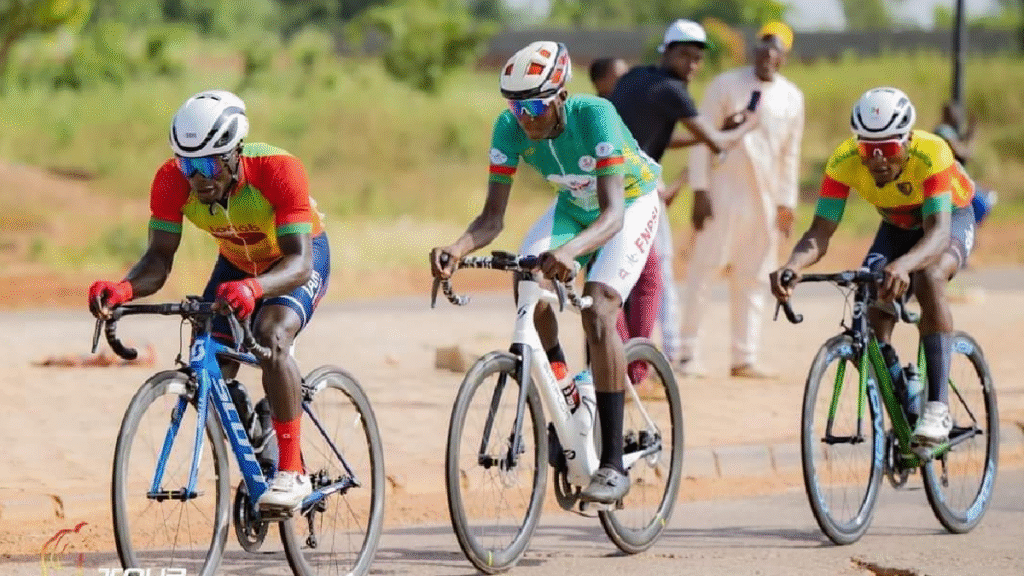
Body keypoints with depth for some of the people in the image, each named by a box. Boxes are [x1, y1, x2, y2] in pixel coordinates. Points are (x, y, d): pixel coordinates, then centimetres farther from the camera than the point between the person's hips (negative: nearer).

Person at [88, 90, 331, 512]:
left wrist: (253, 288, -65)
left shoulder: (278, 170, -38)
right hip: (237, 262, 5)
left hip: (300, 258, -5)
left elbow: (299, 263, -44)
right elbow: (159, 258, -26)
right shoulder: (173, 180, -27)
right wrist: (122, 290, -48)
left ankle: (291, 472, -25)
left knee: (271, 338, -32)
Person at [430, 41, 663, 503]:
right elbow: (492, 216, -23)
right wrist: (457, 249, -45)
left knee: (597, 311, -25)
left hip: (630, 203, -5)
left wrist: (570, 250, -63)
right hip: (574, 204, 5)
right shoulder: (510, 128, -23)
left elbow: (613, 214, -43)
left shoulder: (593, 115, -36)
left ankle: (613, 466, -23)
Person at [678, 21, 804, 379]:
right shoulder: (726, 85, -5)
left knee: (753, 281, 6)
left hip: (765, 201, 4)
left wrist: (786, 202, 9)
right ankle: (688, 354, -3)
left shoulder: (792, 98, 7)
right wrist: (700, 190, -12)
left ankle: (744, 359, 9)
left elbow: (790, 154, 13)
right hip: (722, 194, -4)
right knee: (702, 271, -6)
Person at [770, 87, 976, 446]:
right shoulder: (844, 162, -29)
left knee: (928, 278, -35)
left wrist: (904, 265, -69)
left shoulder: (932, 155, -39)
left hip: (950, 218, -4)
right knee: (871, 311, -19)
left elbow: (938, 232, -48)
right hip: (897, 226, 4)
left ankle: (938, 408, -36)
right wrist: (793, 265, -54)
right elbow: (820, 233, -31)